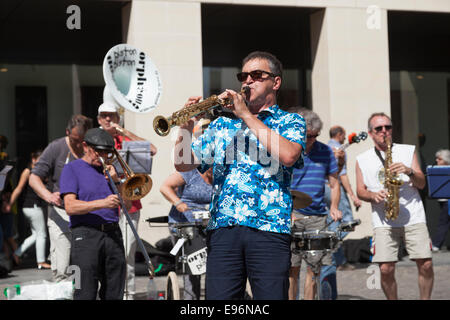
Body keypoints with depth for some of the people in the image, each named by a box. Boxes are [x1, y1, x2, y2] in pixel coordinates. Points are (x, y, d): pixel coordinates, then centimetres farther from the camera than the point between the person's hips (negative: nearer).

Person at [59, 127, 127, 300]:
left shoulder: (107, 169, 20)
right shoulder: (72, 169, 3)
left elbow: (127, 202, 17)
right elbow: (70, 206, -10)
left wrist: (116, 180, 1)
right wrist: (102, 203, -22)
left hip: (113, 233, 5)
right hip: (86, 235, -5)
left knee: (114, 294, 5)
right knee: (86, 294, -11)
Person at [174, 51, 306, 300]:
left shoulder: (290, 121, 12)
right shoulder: (222, 125, 21)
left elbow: (288, 155, -11)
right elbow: (183, 164, 14)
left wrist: (246, 115, -9)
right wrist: (186, 127, -5)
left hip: (268, 229, -2)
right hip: (222, 229, 3)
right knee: (218, 297, -3)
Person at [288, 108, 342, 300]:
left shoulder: (325, 152, 9)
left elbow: (334, 184, 15)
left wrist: (334, 207, -2)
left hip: (317, 217, 3)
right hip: (290, 217, -3)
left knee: (315, 267, 2)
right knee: (292, 268, -4)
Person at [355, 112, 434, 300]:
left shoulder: (408, 151, 12)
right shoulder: (362, 160, 12)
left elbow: (421, 184, 7)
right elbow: (360, 191, 12)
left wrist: (409, 171, -12)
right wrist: (373, 195, -9)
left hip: (414, 217, 0)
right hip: (383, 221, 0)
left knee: (426, 265, -7)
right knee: (386, 269, -10)